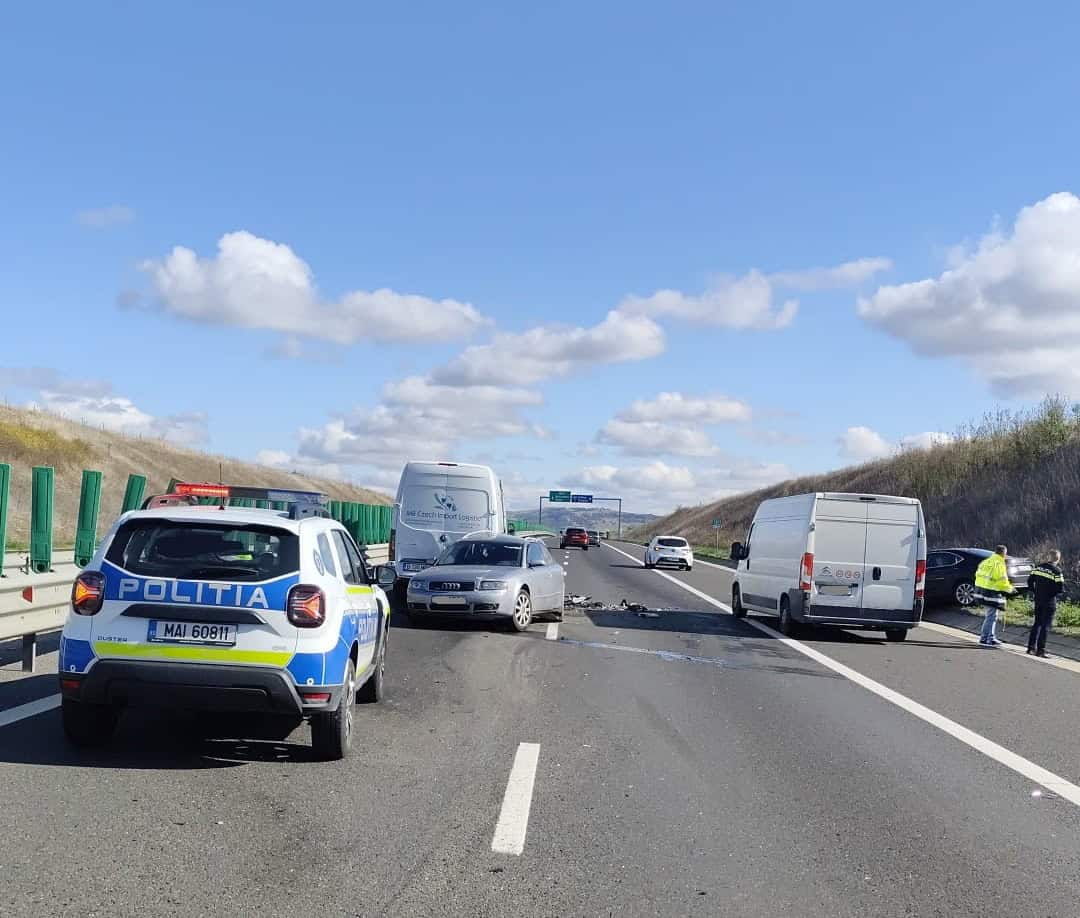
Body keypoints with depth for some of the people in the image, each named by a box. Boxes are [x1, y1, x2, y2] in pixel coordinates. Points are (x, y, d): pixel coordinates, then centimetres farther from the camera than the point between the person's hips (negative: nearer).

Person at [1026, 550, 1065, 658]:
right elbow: (1060, 589, -16)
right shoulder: (1056, 571, -14)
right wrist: (1055, 593, 4)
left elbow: (1030, 581, 6)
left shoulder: (1038, 567, 1)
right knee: (1045, 626, 1)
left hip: (1038, 600, 5)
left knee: (1037, 623, 17)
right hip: (1050, 602, -5)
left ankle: (1031, 647, 19)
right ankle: (1040, 650, 0)